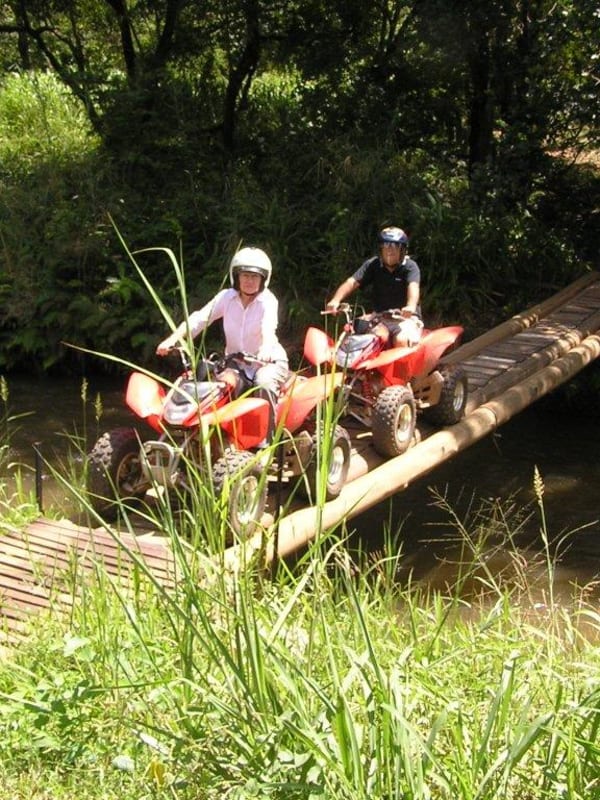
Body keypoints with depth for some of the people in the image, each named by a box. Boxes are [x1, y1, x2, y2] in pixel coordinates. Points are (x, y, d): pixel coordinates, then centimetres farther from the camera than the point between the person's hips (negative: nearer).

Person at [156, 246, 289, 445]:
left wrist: (267, 347, -55)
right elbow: (199, 318, -10)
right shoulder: (227, 297, 0)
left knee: (264, 384, -35)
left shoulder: (268, 300, -10)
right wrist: (174, 338, -26)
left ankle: (266, 441, -26)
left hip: (268, 361, -4)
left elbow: (269, 325, -32)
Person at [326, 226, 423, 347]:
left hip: (406, 317, -3)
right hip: (380, 318, 3)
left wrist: (411, 306, -49)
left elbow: (413, 286, -26)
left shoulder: (410, 266, -6)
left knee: (401, 340, -31)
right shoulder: (373, 265, 3)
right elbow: (352, 282, -9)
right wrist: (336, 300, -29)